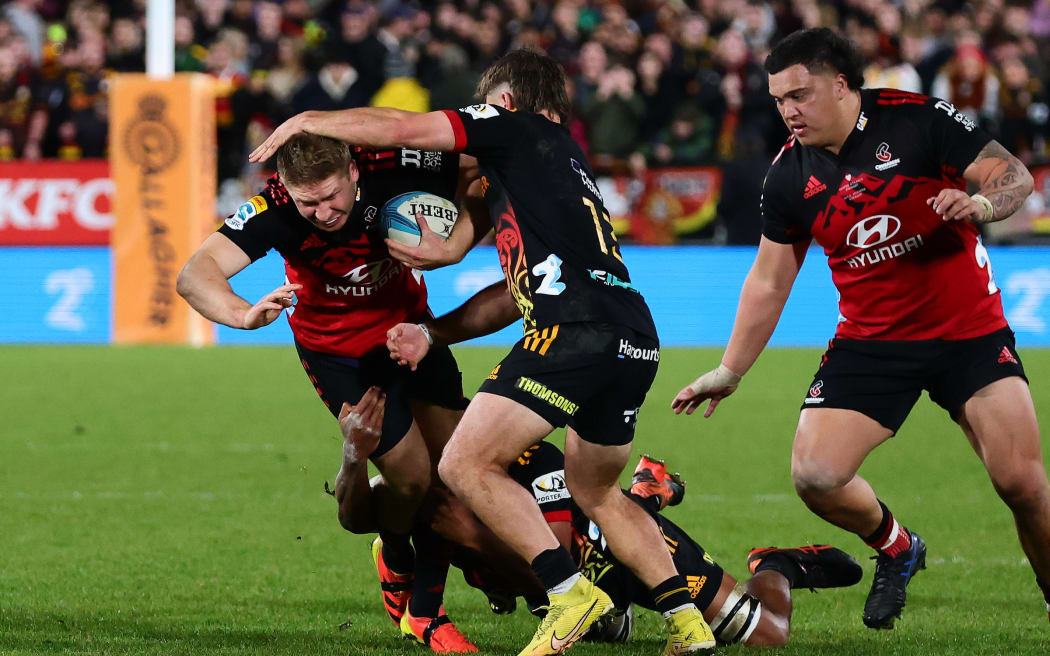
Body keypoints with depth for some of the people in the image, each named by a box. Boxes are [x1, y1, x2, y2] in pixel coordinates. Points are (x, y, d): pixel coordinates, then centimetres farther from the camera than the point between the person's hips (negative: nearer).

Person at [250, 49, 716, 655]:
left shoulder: (518, 127, 9)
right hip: (638, 341, 9)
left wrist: (307, 120, 16)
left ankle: (571, 592, -14)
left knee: (465, 465, -5)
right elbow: (525, 285, 34)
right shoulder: (564, 160, 32)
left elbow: (400, 129, 3)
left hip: (577, 329, -9)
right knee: (593, 492, 25)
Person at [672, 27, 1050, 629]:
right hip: (871, 342, 3)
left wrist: (982, 202, -34)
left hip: (970, 331, -3)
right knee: (815, 475, -11)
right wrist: (730, 371, 11)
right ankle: (897, 550, 19)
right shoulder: (790, 177, -1)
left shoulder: (919, 121, -13)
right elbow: (769, 281, 10)